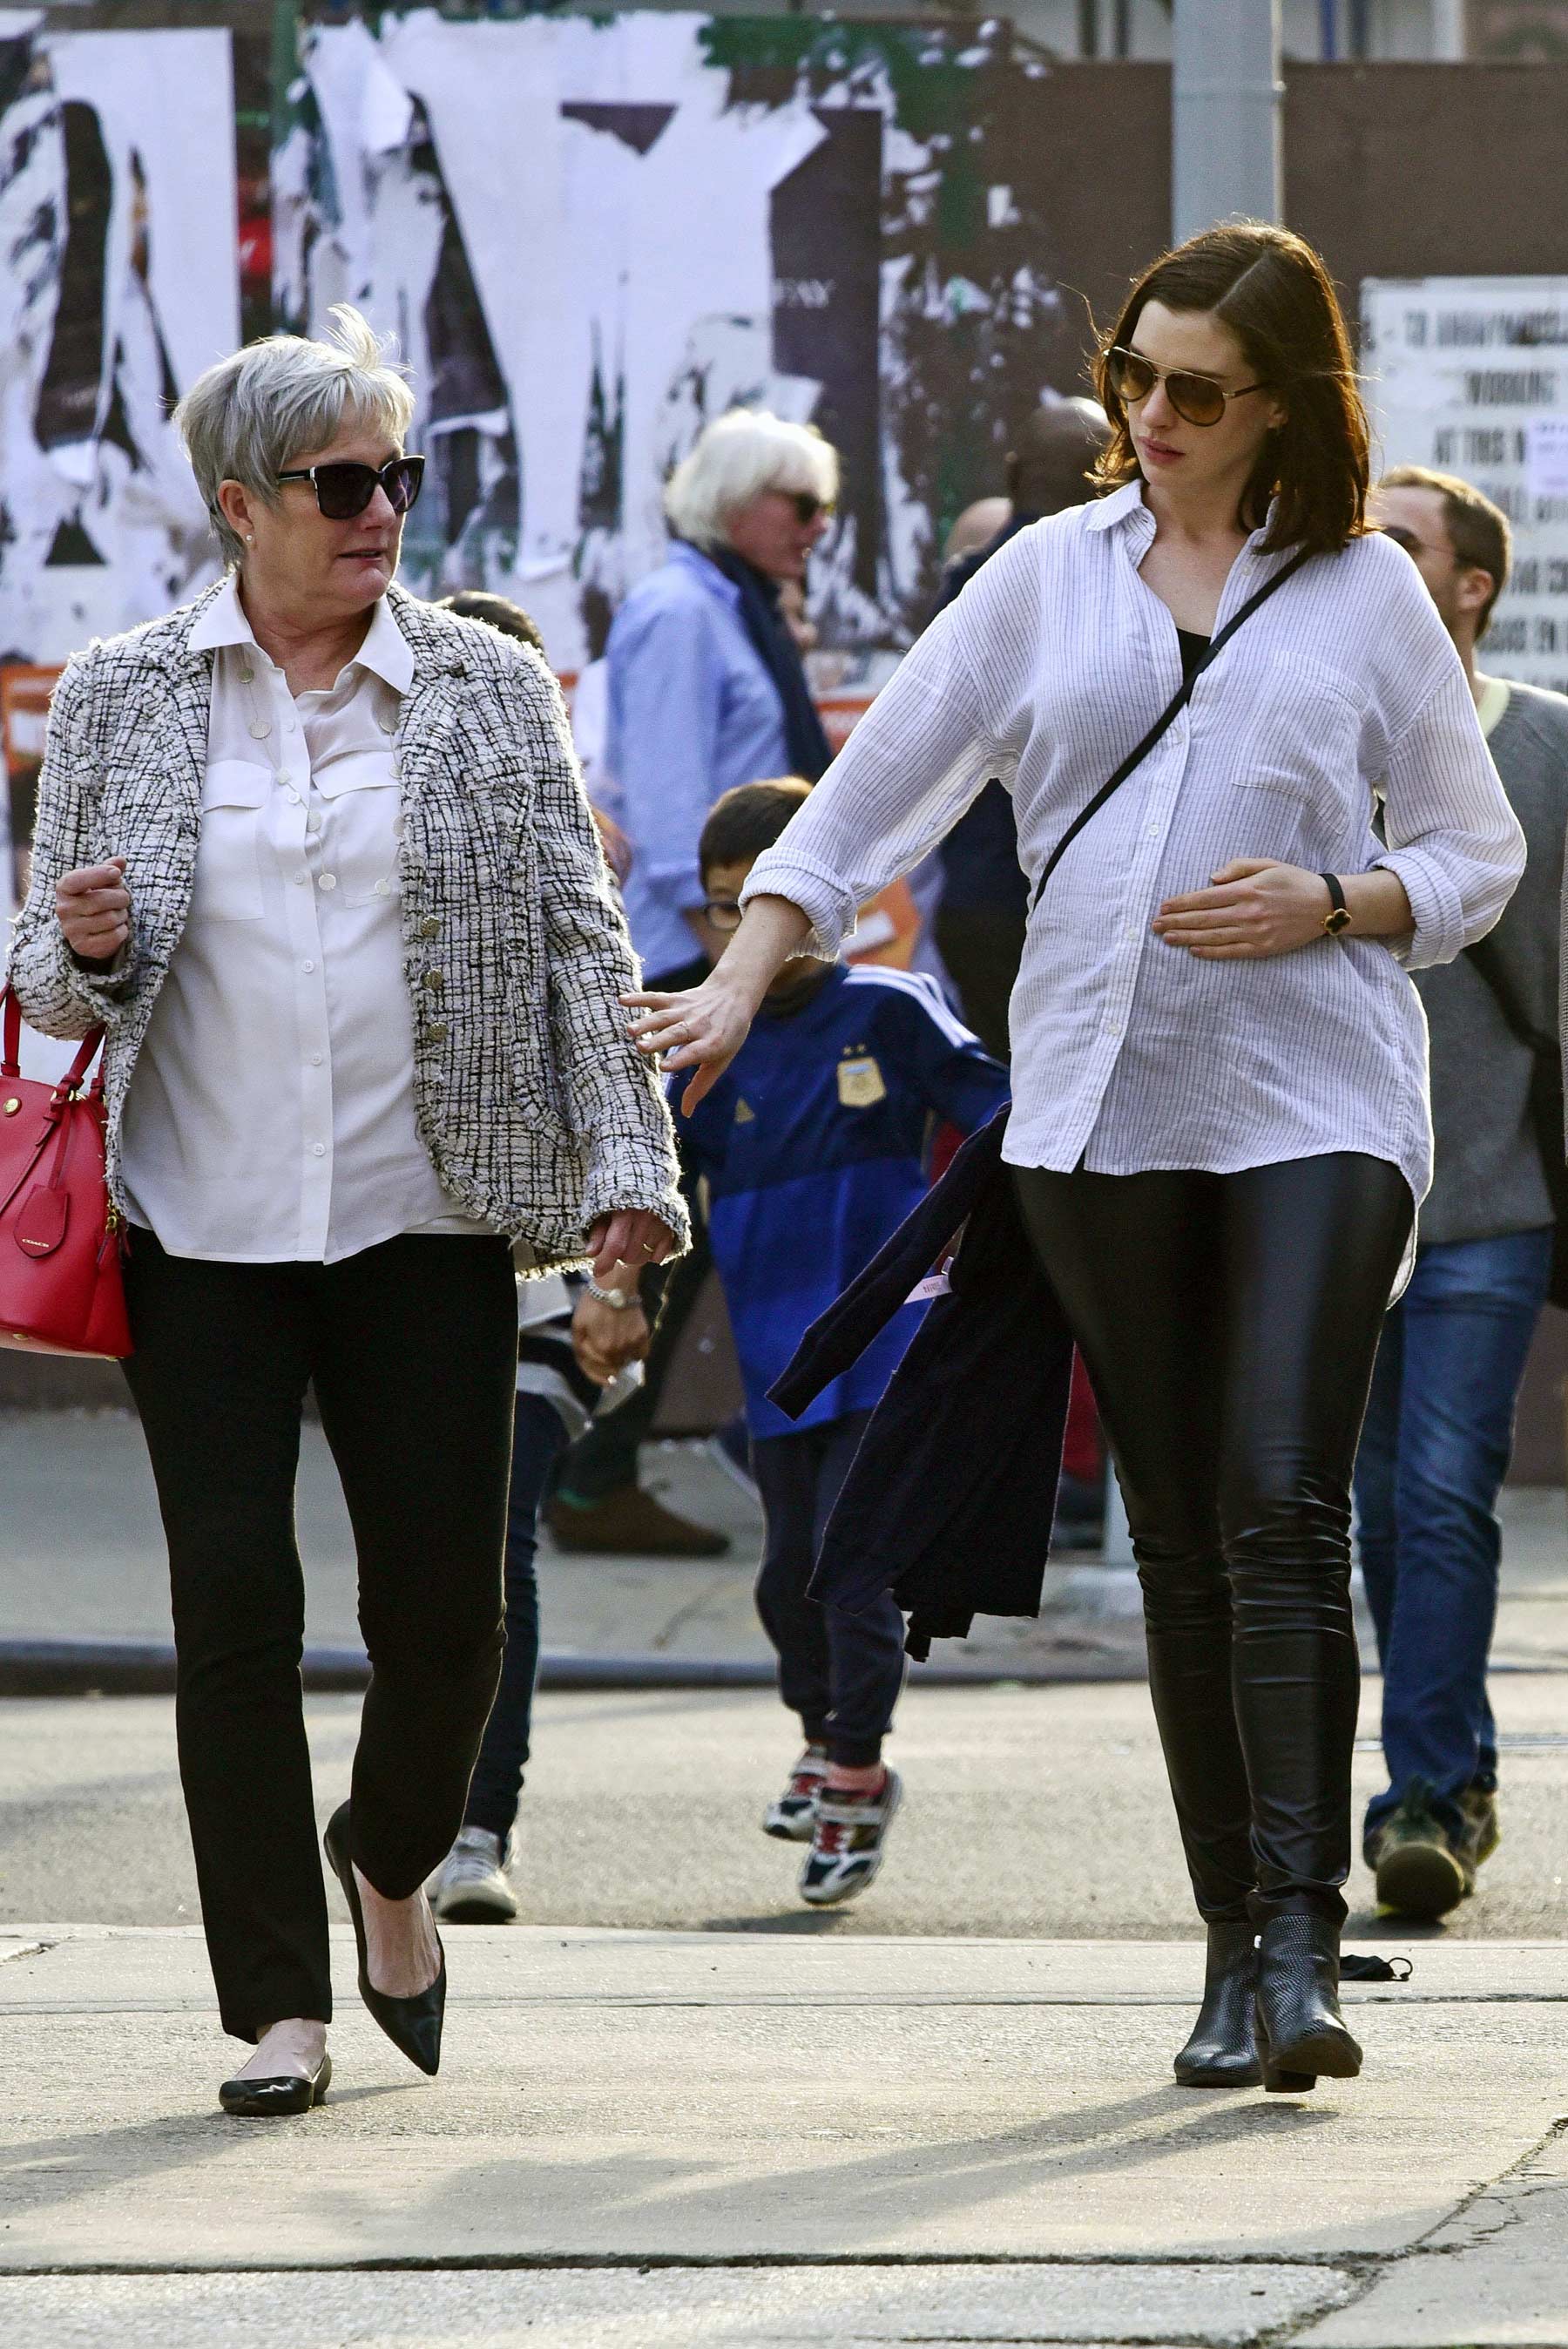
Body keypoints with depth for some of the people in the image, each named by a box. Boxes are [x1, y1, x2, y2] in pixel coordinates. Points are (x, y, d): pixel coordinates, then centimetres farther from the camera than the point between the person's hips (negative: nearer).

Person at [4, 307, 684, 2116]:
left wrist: (622, 1166, -5)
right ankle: (277, 2003, 2)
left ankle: (392, 1864, 31)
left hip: (425, 1219, 0)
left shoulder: (488, 689, 5)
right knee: (234, 1600, -5)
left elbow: (578, 935, 4)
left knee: (446, 1604, -1)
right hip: (201, 1224, 0)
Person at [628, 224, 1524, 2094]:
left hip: (1315, 1099, -3)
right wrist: (740, 983, 2)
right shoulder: (1051, 577, 10)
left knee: (1282, 1506, -16)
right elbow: (876, 795, 11)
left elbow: (1476, 854, 10)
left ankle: (1299, 1939, -18)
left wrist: (1325, 906, -8)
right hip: (1102, 1106, 3)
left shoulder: (1367, 594, 5)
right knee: (1178, 1536, 3)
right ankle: (1233, 1942, 7)